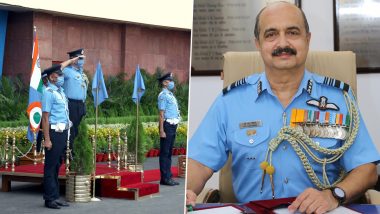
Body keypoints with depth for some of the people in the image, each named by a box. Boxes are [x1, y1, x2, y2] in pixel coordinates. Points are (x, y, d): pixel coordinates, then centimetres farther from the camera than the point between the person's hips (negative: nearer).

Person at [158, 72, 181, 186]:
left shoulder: (171, 95, 18)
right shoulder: (163, 95, -10)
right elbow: (161, 114, -15)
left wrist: (174, 127, 18)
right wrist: (161, 131, -19)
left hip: (173, 126, 9)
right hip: (167, 125, -9)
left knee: (169, 152, 11)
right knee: (165, 153, -5)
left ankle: (168, 177, 16)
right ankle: (165, 178, -2)